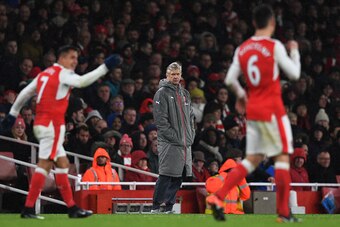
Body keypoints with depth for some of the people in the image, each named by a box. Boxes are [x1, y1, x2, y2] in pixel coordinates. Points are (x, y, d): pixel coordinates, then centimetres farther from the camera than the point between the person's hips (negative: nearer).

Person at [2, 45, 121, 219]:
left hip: (41, 124, 9)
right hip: (52, 124, -9)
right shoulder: (63, 73, -6)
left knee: (63, 163, 11)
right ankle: (28, 209, -11)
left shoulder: (45, 74, 18)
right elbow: (82, 81, -25)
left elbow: (24, 93, 20)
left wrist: (13, 113, 27)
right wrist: (105, 67, -24)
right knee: (44, 164, -9)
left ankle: (72, 208, 12)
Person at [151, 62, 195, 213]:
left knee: (178, 178, 7)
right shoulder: (162, 93, -4)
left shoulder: (184, 94, 19)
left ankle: (169, 207, 12)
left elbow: (190, 117, 23)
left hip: (185, 144, 7)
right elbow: (161, 120, -12)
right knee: (166, 176, -9)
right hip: (169, 144, -7)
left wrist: (191, 135, 9)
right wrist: (174, 137, -15)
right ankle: (156, 207, -3)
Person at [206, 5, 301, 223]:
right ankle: (284, 212, 2)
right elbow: (294, 74, -6)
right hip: (273, 110, -6)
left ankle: (218, 197, -2)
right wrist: (294, 51, 11)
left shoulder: (242, 49, 6)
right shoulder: (275, 46, -10)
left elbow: (230, 79, 5)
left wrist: (241, 95, 23)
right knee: (282, 157, 2)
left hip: (252, 110, 6)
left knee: (252, 160, 12)